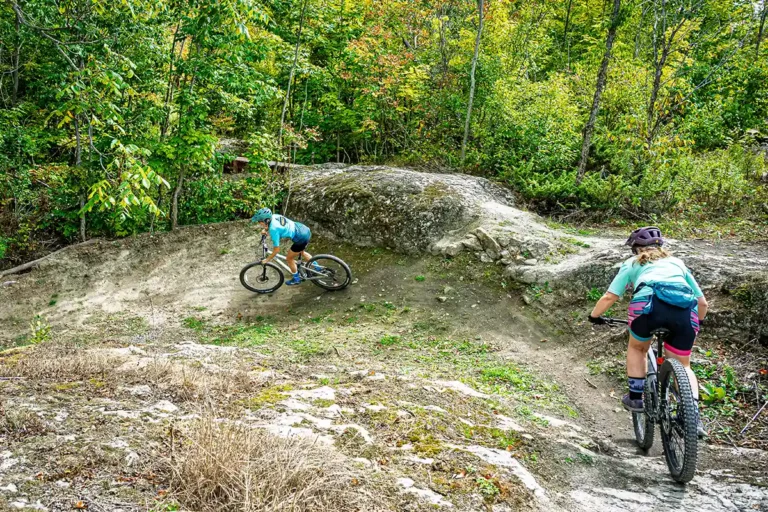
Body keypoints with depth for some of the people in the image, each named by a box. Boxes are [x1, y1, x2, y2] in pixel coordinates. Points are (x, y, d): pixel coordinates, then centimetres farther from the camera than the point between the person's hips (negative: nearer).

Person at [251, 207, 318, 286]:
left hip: (302, 238, -8)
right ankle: (317, 268, 49)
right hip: (305, 230, 8)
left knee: (289, 258, 12)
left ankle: (296, 279, 33)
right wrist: (265, 229, 7)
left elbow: (276, 250, -16)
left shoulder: (273, 230, -24)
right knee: (301, 252, 34)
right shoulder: (274, 216, -3)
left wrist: (267, 260, -3)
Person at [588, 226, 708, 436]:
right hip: (685, 310, 2)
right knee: (683, 366, 22)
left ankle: (635, 398, 28)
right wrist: (697, 321, 53)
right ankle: (693, 416, 8)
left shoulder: (633, 263, 28)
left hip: (650, 303, -2)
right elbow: (702, 302, 34)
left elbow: (609, 297, 19)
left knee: (637, 348, 29)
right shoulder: (677, 262, 36)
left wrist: (594, 316, 36)